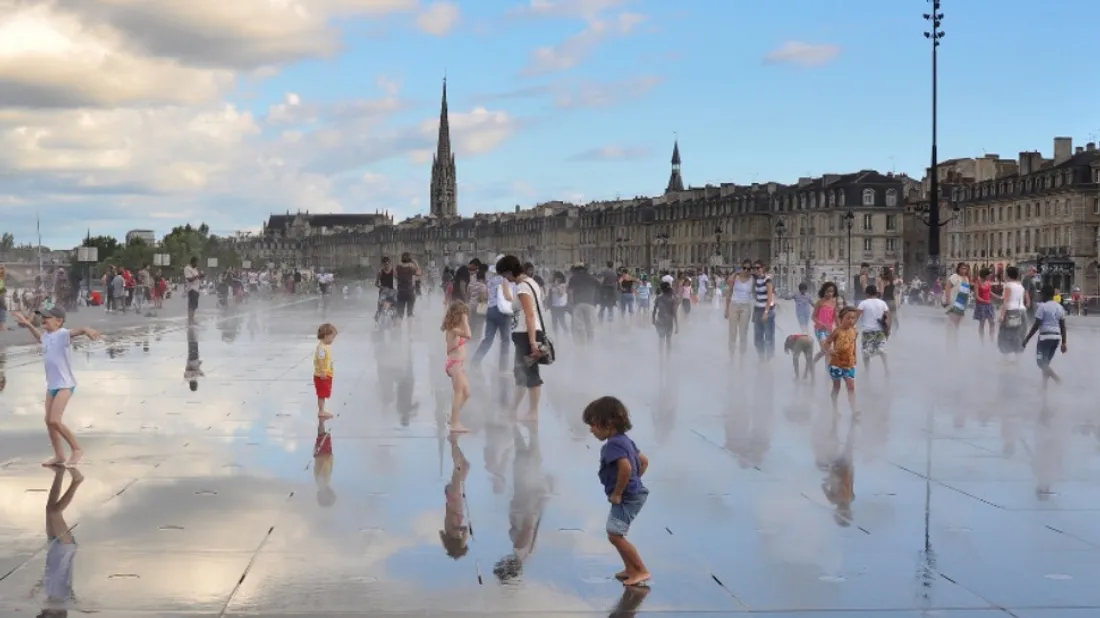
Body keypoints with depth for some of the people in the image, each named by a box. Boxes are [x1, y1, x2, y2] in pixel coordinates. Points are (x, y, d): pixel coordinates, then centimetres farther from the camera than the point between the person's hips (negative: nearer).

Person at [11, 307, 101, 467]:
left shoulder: (62, 334, -16)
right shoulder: (46, 335, 9)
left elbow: (75, 332, -39)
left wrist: (86, 330, -61)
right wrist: (27, 323, 44)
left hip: (64, 384, -9)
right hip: (51, 385, 9)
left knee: (55, 420, -15)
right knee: (49, 421, 10)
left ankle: (76, 449, 0)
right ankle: (59, 456, 20)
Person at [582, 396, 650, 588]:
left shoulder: (613, 445, -21)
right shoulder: (624, 440, 10)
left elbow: (626, 468, -35)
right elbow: (644, 461, 19)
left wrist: (617, 493, -24)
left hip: (627, 498, -11)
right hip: (633, 494, 11)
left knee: (615, 535, -9)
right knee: (615, 533, 19)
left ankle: (642, 571, -3)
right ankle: (631, 569, 27)